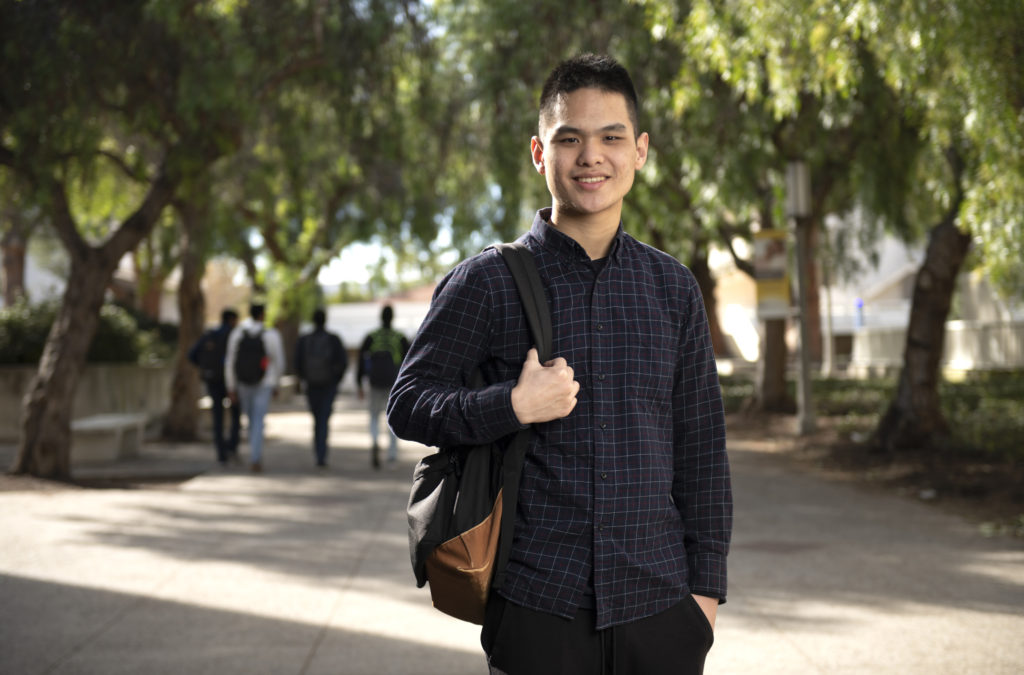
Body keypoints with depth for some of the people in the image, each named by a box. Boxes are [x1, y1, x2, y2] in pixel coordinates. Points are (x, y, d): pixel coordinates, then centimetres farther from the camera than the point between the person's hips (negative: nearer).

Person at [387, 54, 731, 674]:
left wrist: (705, 584, 6)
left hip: (659, 606, 2)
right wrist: (513, 407, -15)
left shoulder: (674, 288, 8)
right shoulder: (488, 283, -1)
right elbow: (407, 404, 1)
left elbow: (701, 444, 10)